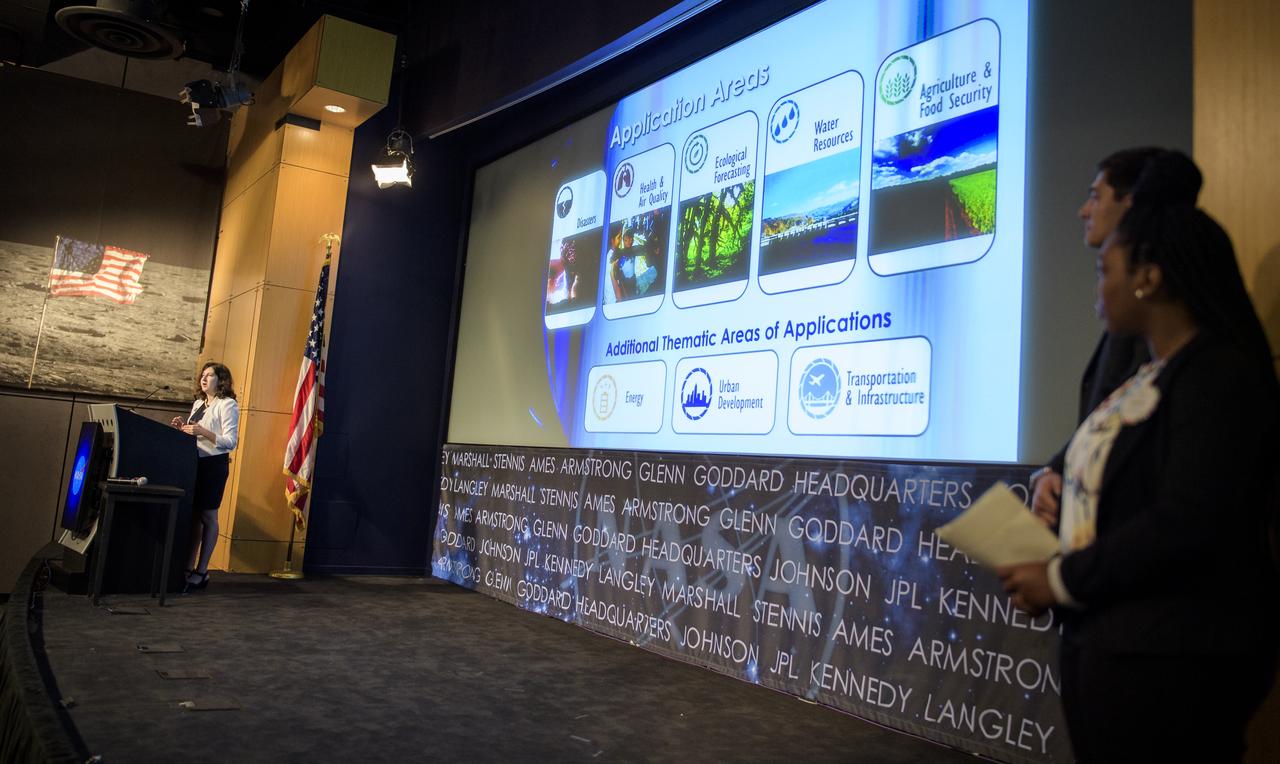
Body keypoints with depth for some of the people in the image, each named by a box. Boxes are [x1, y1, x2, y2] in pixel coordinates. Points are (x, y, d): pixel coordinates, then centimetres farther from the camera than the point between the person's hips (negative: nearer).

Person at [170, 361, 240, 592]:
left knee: (208, 515, -2)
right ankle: (189, 567, 14)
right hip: (195, 462, 7)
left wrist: (202, 432, -23)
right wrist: (184, 427, 2)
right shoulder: (198, 403, 15)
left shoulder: (227, 405, -8)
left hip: (214, 464, -7)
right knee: (194, 514, 8)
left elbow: (231, 441, -15)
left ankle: (201, 572, 2)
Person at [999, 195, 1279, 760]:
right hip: (1106, 640, 9)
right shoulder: (1149, 378, 14)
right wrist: (1045, 561, 1)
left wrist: (1063, 580, -14)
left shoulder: (1218, 374, -15)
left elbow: (1185, 524, -23)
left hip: (1173, 658, -8)